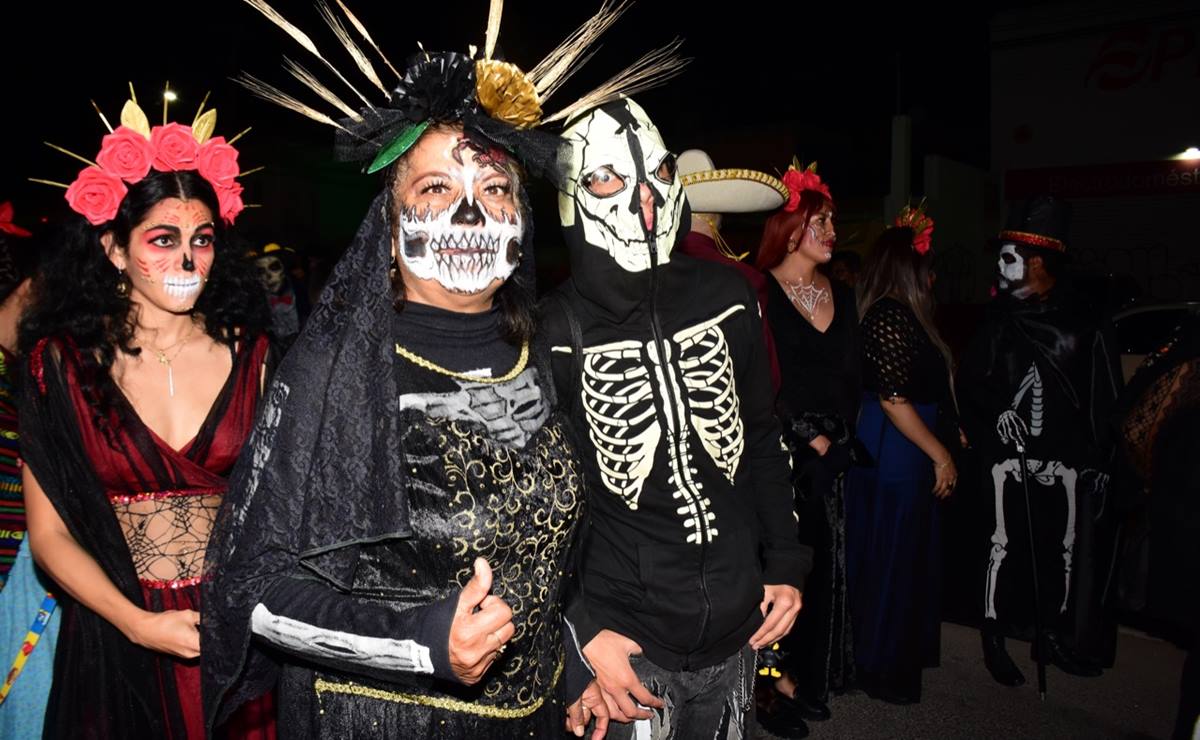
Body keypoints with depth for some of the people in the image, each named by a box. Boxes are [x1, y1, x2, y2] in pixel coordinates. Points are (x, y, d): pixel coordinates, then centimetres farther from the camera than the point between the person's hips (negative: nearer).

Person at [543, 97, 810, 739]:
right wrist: (580, 632, -13)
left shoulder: (726, 297, -1)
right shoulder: (555, 332, -12)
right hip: (627, 645, -4)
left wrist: (785, 565, 7)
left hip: (739, 627, 4)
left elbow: (761, 439, 9)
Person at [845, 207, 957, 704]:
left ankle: (903, 653, 37)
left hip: (907, 456, 10)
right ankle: (882, 669, 18)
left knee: (911, 556, 20)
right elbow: (893, 400, -22)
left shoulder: (901, 314, 10)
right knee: (892, 562, 2)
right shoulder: (891, 317, -19)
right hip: (896, 457, -10)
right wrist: (940, 455, -16)